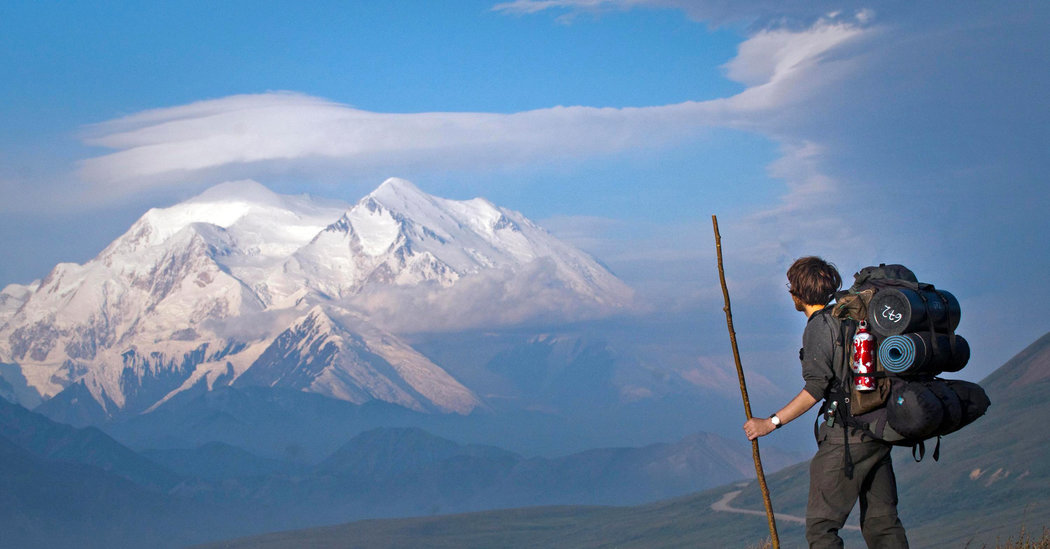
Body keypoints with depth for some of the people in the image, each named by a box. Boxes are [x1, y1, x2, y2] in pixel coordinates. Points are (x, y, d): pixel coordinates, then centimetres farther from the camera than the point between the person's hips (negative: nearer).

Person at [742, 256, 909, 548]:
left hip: (846, 436, -8)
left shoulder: (819, 327, -8)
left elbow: (816, 387, -18)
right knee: (882, 522, 11)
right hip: (879, 433, 8)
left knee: (821, 524, -6)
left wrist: (771, 422, -16)